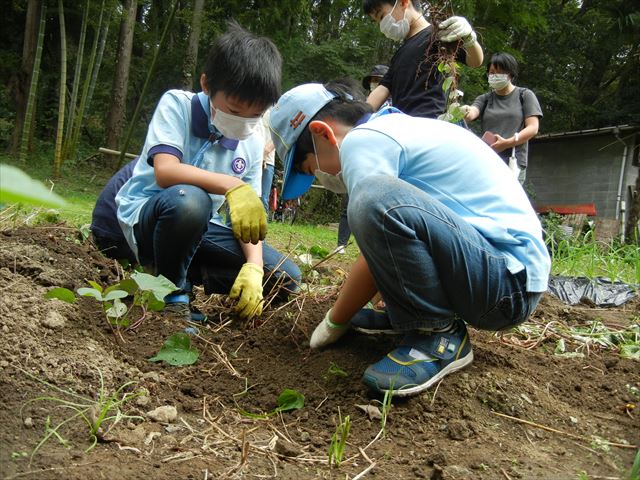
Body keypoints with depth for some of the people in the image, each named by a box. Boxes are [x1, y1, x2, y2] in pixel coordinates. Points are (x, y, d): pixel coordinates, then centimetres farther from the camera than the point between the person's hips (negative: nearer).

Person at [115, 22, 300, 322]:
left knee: (286, 278, -7)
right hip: (144, 216, -5)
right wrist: (231, 186, -39)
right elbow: (165, 171, -28)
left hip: (200, 228, 5)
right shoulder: (176, 104, -13)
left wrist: (253, 267, -21)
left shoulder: (253, 144, 0)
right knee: (188, 199, -41)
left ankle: (190, 275, 9)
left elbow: (249, 216, -4)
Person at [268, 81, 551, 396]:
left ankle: (439, 335, -12)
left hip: (509, 283, -10)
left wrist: (334, 323, 1)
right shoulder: (396, 126, 18)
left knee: (376, 199, -30)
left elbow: (375, 240, -14)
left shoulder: (363, 139, -12)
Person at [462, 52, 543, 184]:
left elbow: (533, 128, 2)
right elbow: (472, 113, -5)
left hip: (513, 163, -2)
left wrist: (508, 143, -12)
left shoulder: (525, 95, 10)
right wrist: (464, 112, -30)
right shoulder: (484, 99, 17)